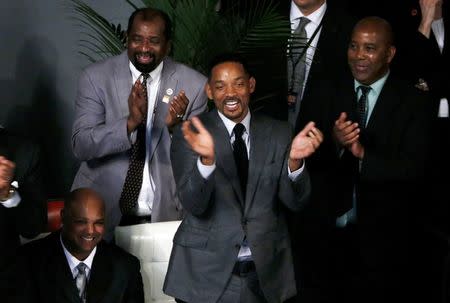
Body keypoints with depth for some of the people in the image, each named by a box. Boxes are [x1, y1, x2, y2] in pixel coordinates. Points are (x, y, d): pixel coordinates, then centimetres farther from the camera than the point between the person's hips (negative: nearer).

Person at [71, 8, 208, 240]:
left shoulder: (193, 85, -5)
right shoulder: (96, 77, -5)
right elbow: (81, 146, -13)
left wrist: (176, 126, -23)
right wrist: (130, 121, -28)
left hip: (165, 213, 0)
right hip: (102, 210, 0)